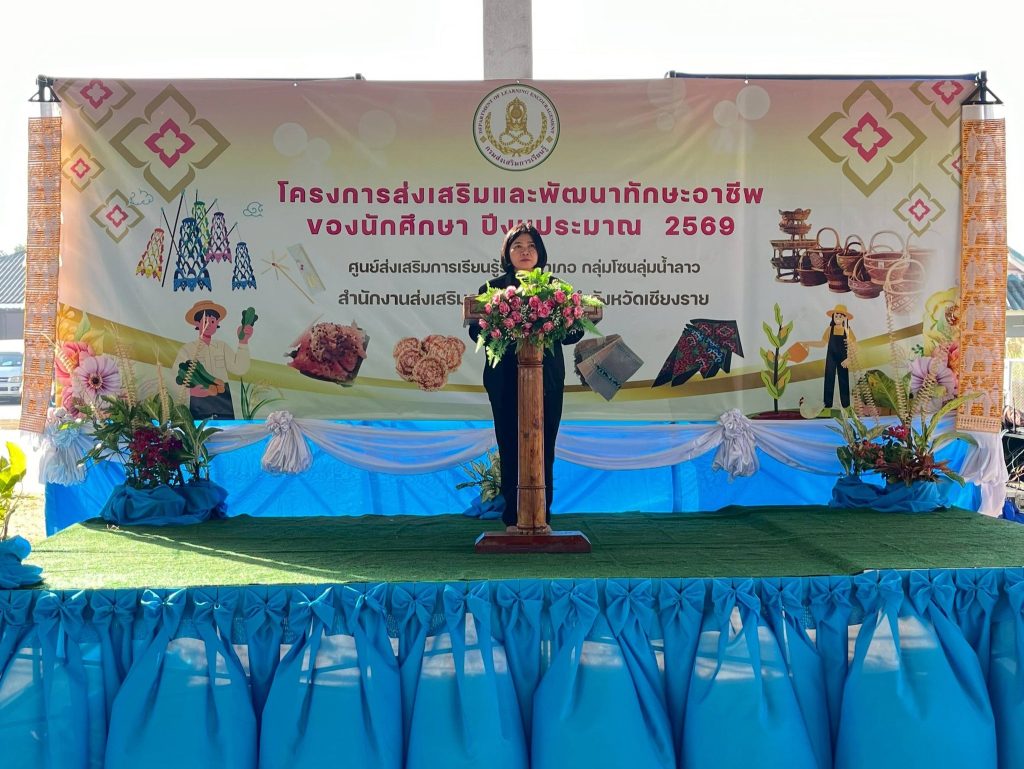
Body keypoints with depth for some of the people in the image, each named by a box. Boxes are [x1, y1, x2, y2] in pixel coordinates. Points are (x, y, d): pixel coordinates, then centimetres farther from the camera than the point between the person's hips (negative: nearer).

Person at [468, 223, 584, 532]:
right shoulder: (492, 288, 8)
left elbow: (572, 332, 4)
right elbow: (476, 331, 0)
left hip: (547, 378, 1)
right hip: (505, 380, -1)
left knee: (544, 448, 1)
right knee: (510, 447, 0)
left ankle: (541, 516, 8)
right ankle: (513, 518, 6)